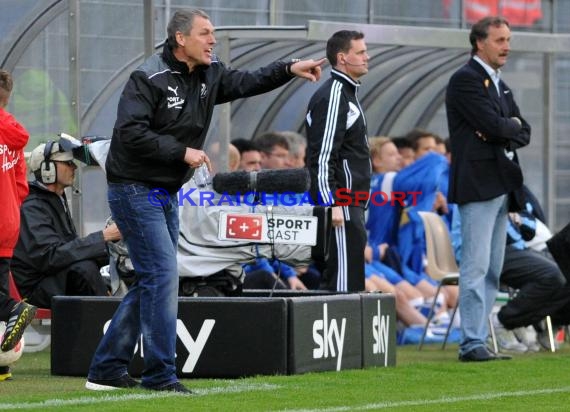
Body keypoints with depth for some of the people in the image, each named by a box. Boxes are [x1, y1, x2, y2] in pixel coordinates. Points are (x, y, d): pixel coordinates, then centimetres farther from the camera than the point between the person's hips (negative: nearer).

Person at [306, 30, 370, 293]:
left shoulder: (347, 93, 20)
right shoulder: (332, 96, -13)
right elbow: (322, 156, -20)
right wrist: (332, 204, -25)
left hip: (351, 204, 11)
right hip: (340, 204, -11)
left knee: (335, 280, 11)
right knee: (345, 280, -13)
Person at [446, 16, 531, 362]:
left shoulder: (500, 85, 19)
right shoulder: (465, 80, -9)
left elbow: (523, 132, 14)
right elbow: (494, 124, -19)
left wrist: (503, 133, -6)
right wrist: (512, 125, 1)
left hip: (500, 185, 9)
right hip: (478, 184, -9)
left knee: (492, 270, 9)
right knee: (476, 266, -10)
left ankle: (478, 340, 12)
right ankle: (473, 344, -10)